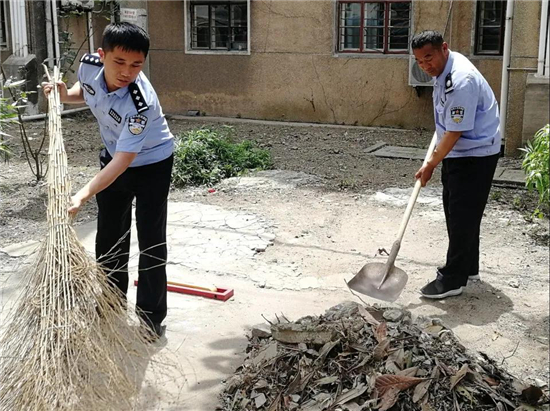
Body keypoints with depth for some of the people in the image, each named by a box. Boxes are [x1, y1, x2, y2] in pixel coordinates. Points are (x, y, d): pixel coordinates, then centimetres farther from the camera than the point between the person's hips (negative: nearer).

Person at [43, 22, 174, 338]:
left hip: (151, 165, -6)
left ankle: (152, 317, 11)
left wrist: (83, 195, -47)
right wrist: (66, 95, -12)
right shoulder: (88, 65, -19)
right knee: (109, 237, 14)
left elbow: (123, 161, -39)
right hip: (113, 157, 6)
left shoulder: (141, 103, -38)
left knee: (151, 241, -3)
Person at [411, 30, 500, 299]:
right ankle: (467, 268, 30)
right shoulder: (444, 67, 3)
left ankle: (453, 280, 3)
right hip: (458, 152, 10)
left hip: (475, 155, -10)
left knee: (463, 216, -5)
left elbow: (455, 132, -26)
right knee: (455, 212, 17)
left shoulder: (460, 81, -29)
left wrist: (430, 166, -18)